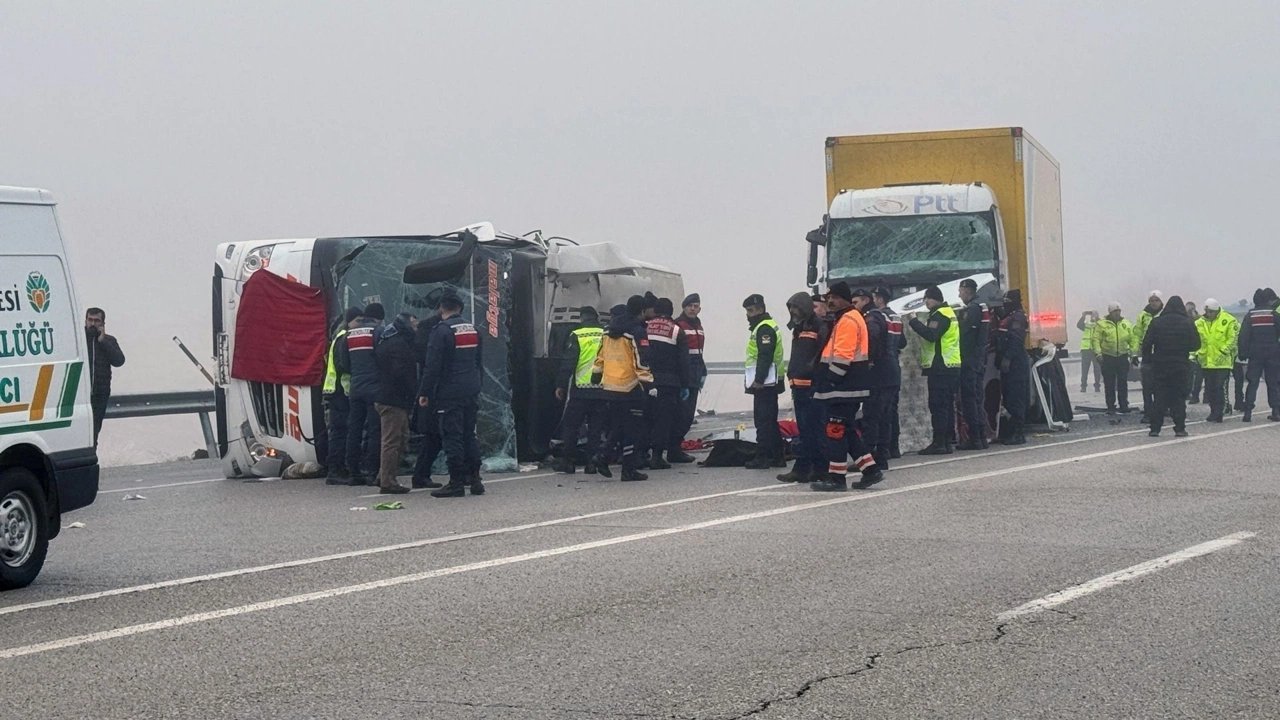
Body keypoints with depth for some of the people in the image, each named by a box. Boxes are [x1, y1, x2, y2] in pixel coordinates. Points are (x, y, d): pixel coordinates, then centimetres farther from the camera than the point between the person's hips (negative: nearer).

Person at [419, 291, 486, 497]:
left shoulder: (442, 331, -11)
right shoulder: (473, 329, 10)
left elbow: (432, 366, -13)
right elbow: (480, 362, 17)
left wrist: (424, 392, -7)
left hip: (449, 393, -7)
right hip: (471, 392, 7)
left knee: (451, 436, -4)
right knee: (469, 435, 13)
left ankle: (456, 482, -4)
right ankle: (474, 479, 13)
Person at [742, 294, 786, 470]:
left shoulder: (764, 328, -14)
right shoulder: (764, 326, 20)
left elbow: (765, 356, -22)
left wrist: (758, 380, -23)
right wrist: (752, 377, 22)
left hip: (764, 383, -11)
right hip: (767, 382, 11)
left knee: (763, 421, -9)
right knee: (770, 420, 14)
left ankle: (762, 458, -9)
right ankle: (776, 457, 18)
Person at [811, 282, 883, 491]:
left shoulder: (848, 320, -14)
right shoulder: (847, 318, 21)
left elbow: (842, 356, -21)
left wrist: (830, 380, -19)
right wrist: (827, 383, 24)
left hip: (843, 388, -11)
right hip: (849, 387, 11)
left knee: (836, 431, -7)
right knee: (847, 431, 14)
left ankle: (836, 477, -4)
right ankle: (870, 469, 15)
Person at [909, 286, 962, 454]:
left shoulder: (939, 314, -11)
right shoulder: (949, 312, 21)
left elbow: (931, 335, -24)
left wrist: (915, 322, -16)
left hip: (940, 367, -10)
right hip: (952, 366, 10)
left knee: (938, 405, -9)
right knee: (948, 405, 11)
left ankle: (939, 443, -10)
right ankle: (947, 442, 13)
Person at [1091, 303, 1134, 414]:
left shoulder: (1126, 324, 10)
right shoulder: (1102, 324, -1)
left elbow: (1132, 339, 12)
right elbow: (1095, 339, -5)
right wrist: (1098, 353, -15)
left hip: (1123, 356, 2)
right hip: (1108, 358, -2)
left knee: (1123, 383, 4)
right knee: (1109, 384, 0)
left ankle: (1124, 405, 11)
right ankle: (1110, 407, 6)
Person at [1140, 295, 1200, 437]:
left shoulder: (1156, 322, -1)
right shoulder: (1188, 324, -2)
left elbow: (1147, 343, -3)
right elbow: (1196, 345, 1)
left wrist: (1147, 360, 7)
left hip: (1160, 366, 1)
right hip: (1181, 366, -1)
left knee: (1159, 397, 5)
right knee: (1179, 397, 5)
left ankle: (1155, 428, 1)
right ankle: (1180, 428, 2)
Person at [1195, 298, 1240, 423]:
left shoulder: (1228, 321, -5)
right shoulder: (1199, 323, 8)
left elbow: (1233, 338, -6)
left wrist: (1224, 351, -13)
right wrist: (1197, 353, 1)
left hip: (1222, 361, -5)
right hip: (1206, 361, 5)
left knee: (1219, 388, -8)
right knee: (1209, 388, 11)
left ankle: (1218, 413, -5)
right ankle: (1213, 411, 23)